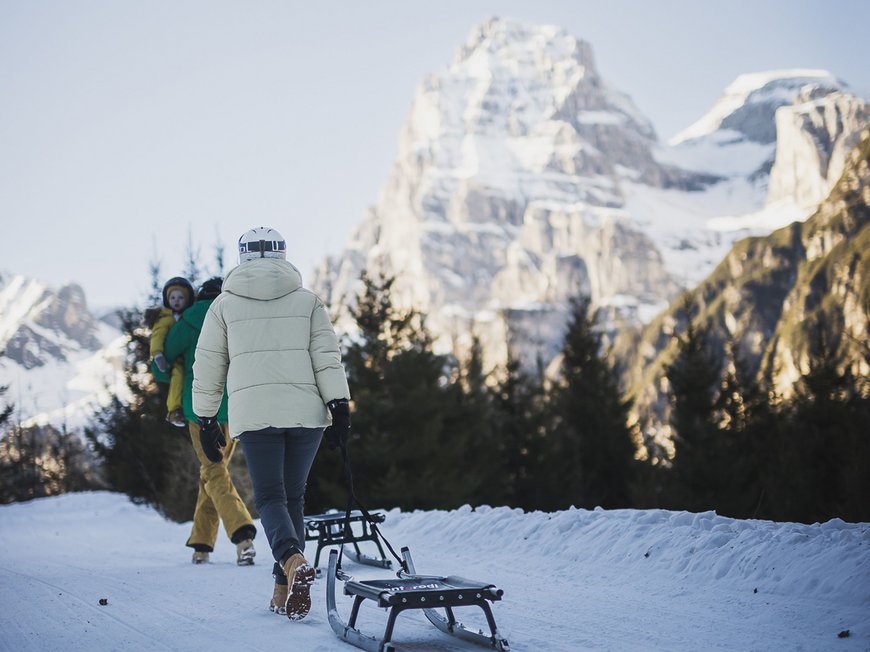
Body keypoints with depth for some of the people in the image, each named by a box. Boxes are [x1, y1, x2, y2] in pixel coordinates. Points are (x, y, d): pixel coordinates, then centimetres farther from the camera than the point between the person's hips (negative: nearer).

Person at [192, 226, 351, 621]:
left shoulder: (224, 304, 10)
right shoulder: (307, 301, 11)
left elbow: (207, 367, 10)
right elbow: (327, 358, 1)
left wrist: (206, 422, 16)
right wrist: (339, 408, -1)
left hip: (252, 415, -1)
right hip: (306, 411, 1)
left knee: (269, 498, 1)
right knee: (292, 498, 12)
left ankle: (294, 563, -28)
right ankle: (283, 592, 11)